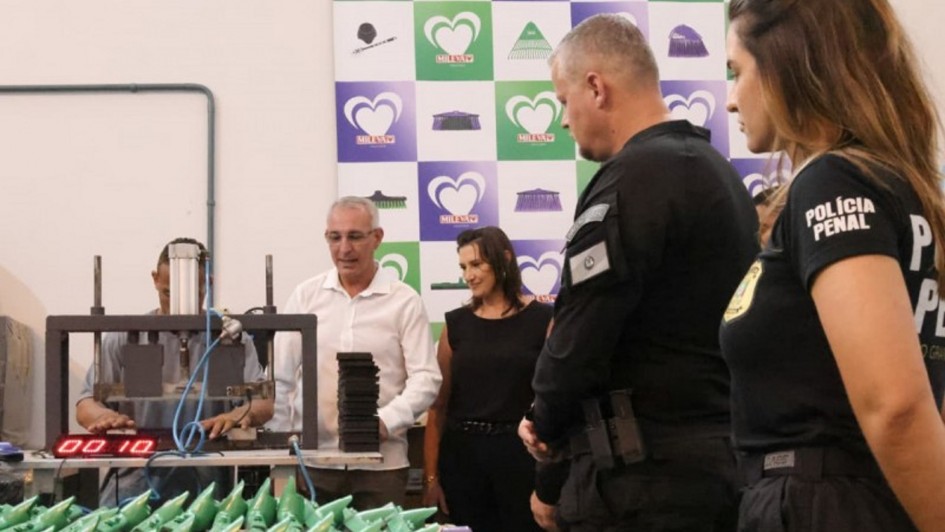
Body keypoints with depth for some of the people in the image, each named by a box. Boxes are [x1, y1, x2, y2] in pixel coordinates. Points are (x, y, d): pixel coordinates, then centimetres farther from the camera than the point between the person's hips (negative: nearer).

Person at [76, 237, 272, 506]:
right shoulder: (124, 338, 11)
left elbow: (264, 401, 2)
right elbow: (86, 404, 8)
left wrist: (242, 413, -22)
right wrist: (105, 416, -17)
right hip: (134, 479, 0)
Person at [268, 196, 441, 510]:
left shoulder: (404, 302, 1)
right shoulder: (306, 296, 8)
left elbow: (425, 378, -2)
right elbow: (280, 378, 11)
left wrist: (385, 421, -17)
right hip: (314, 458, 2)